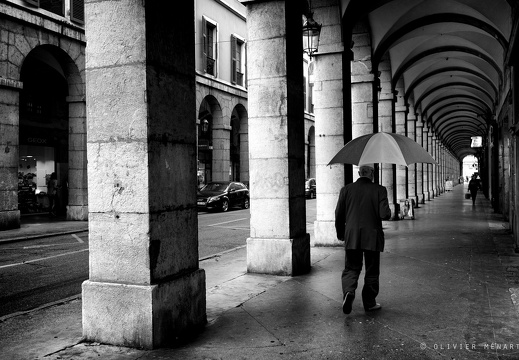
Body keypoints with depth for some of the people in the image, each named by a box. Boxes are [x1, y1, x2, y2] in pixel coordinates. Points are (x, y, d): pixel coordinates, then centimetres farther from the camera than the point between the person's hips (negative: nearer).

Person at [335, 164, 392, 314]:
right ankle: (370, 303, 19)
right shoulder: (379, 190, -7)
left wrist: (341, 234, 15)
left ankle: (348, 292, -15)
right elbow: (385, 215, -14)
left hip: (352, 237, 2)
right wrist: (388, 212, 9)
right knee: (372, 271, 12)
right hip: (372, 237, -1)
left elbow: (339, 215, 2)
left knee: (351, 268, 10)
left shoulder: (346, 189, 0)